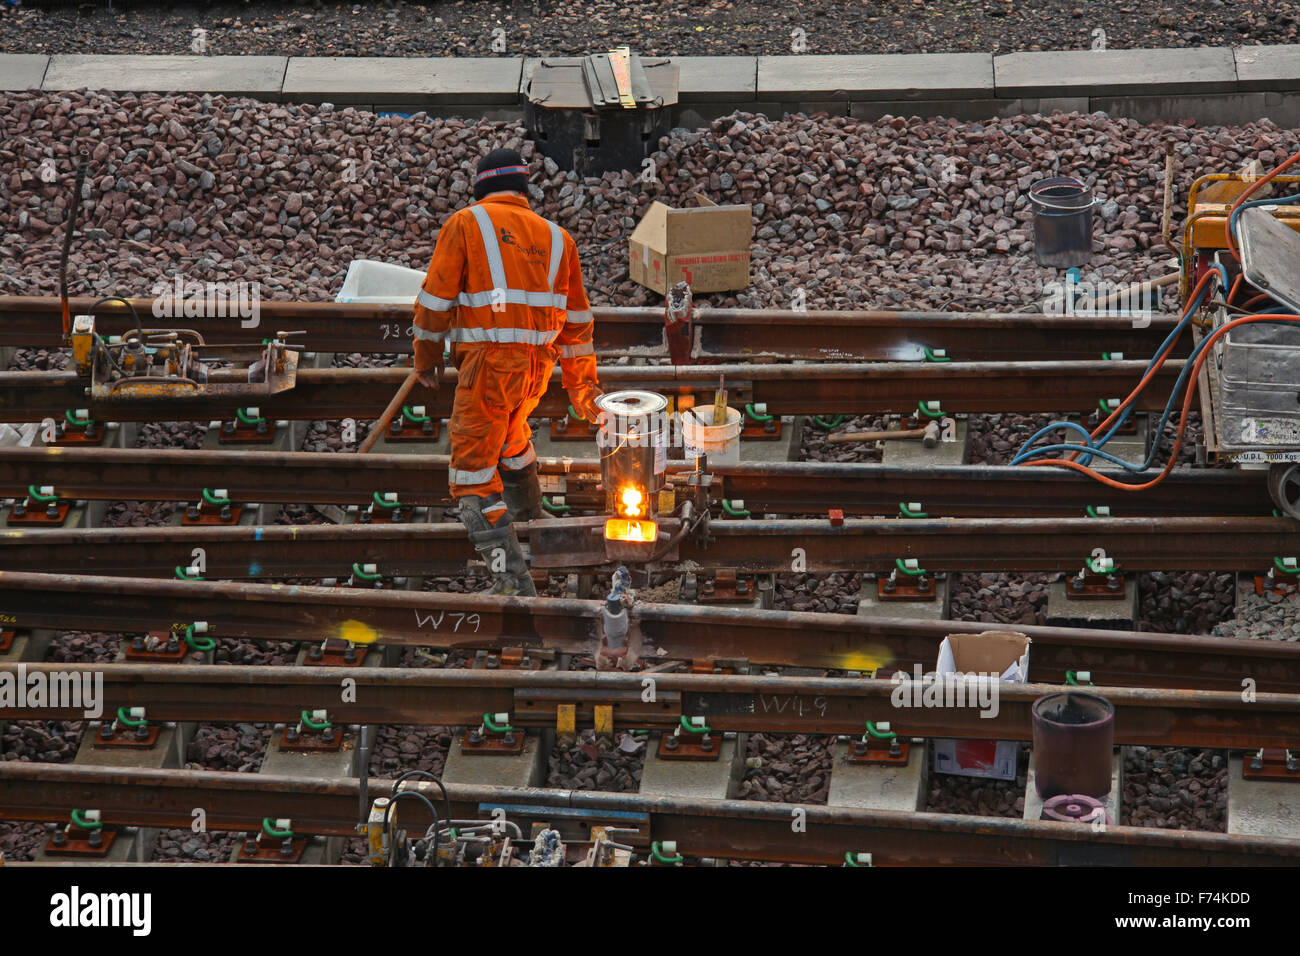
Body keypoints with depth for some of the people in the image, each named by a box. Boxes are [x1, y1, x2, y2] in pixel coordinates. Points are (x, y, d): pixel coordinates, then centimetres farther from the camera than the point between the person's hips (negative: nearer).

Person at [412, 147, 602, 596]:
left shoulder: (466, 224, -1)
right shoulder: (555, 236, 13)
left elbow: (436, 297, -2)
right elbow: (576, 318, 17)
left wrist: (426, 354, 13)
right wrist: (583, 386, 25)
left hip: (488, 362, -6)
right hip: (538, 365, 6)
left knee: (474, 474, -3)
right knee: (510, 429, 36)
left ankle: (510, 577, -14)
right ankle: (525, 506, 58)